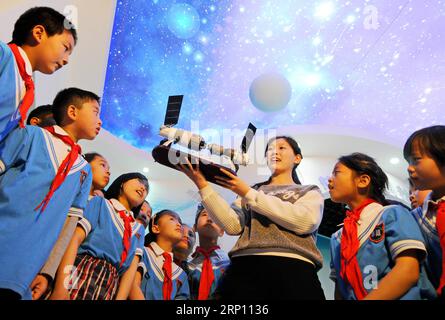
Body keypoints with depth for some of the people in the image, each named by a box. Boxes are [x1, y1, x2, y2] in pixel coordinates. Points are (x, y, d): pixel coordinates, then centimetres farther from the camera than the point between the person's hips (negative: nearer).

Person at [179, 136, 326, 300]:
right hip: (246, 267, 2)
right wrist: (203, 185, -3)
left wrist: (248, 194, -4)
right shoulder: (252, 190, 23)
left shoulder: (310, 192, 18)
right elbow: (233, 225, 5)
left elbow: (304, 222, -5)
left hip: (293, 268, -1)